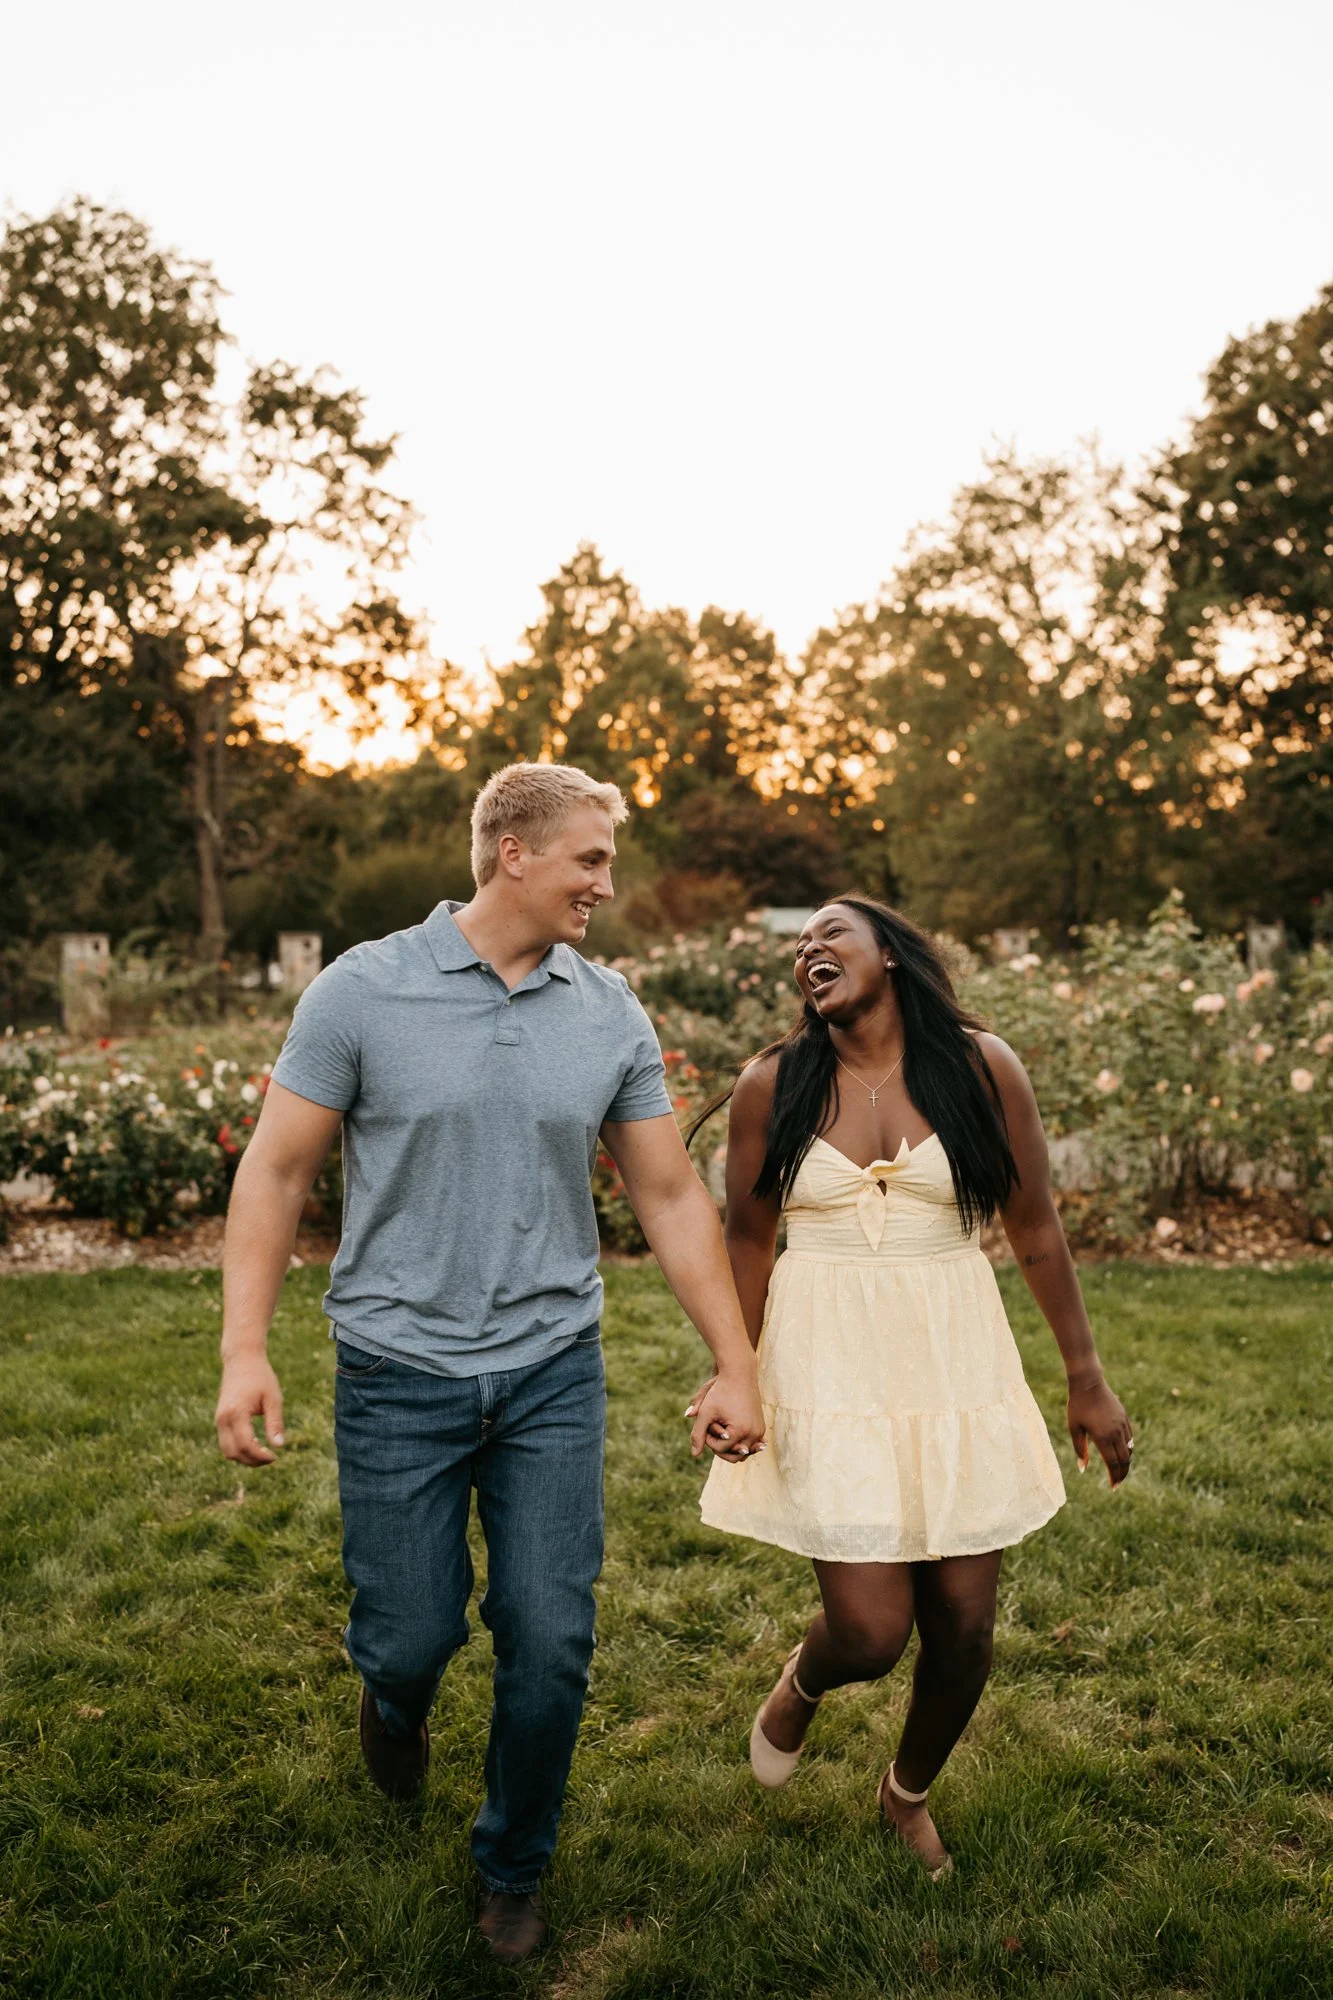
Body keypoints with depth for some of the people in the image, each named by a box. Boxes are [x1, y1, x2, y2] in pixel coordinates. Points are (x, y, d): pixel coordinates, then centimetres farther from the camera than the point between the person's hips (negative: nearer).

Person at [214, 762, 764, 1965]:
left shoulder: (612, 1016, 0)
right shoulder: (363, 992, -8)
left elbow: (671, 1196, 5)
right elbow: (277, 1172, -4)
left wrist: (737, 1364, 4)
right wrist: (246, 1351, -11)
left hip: (553, 1372, 2)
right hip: (400, 1370, -2)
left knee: (551, 1643, 5)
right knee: (414, 1634, 7)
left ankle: (515, 1871, 33)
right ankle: (396, 1697, 48)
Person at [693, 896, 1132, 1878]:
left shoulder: (983, 1067, -3)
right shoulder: (774, 1085, -3)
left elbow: (1037, 1230, 2)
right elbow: (747, 1238, 6)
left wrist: (1089, 1381, 6)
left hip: (957, 1370, 2)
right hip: (830, 1374, -1)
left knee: (963, 1626, 7)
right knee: (870, 1630, -6)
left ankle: (910, 1794, 39)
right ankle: (804, 1678, 33)